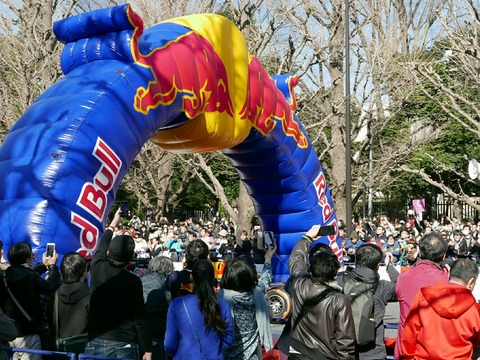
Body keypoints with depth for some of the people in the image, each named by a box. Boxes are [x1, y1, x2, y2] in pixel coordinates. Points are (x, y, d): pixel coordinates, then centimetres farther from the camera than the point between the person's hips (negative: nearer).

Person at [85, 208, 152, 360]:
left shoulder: (97, 269, -4)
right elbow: (140, 318, -10)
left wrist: (114, 222, 35)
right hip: (123, 345, -3)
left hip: (95, 342, 3)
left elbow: (102, 245, 18)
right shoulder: (133, 281, -13)